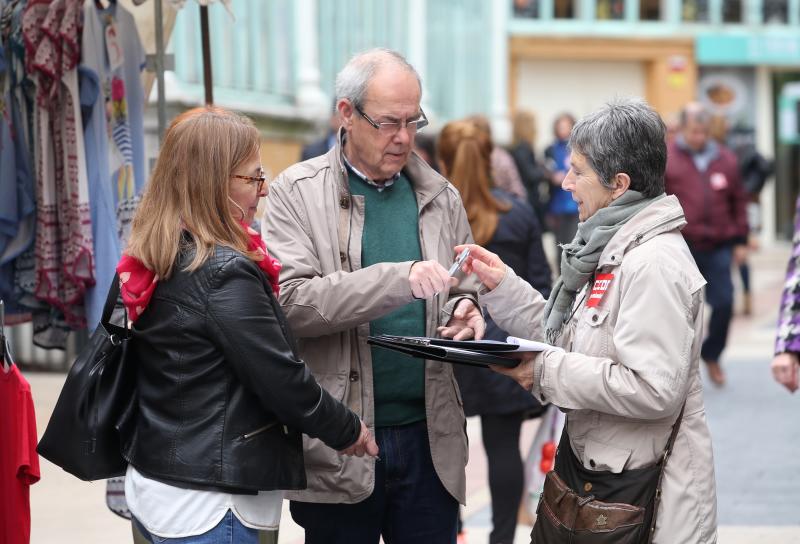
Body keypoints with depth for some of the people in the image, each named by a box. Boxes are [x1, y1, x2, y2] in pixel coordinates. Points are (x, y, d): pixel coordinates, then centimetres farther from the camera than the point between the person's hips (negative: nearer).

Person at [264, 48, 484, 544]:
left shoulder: (441, 197, 10)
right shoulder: (297, 192, -3)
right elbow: (292, 302, -14)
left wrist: (464, 310, -6)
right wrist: (399, 278, -25)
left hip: (430, 439, 3)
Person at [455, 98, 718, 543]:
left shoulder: (654, 263, -21)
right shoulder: (611, 247, 11)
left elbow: (653, 390, -28)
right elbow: (566, 336, 14)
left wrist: (547, 372, -22)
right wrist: (503, 285, 5)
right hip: (593, 469, 9)